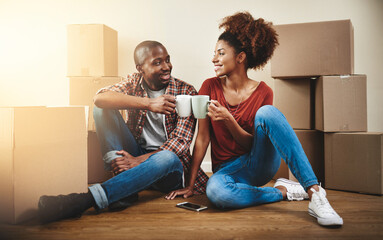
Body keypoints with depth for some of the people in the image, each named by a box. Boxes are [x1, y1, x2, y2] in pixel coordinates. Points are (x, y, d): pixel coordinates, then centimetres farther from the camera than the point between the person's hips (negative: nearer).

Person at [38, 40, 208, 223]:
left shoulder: (186, 92, -5)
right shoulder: (134, 82, 3)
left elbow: (181, 141, -13)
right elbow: (99, 98, -18)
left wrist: (140, 161, -26)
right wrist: (148, 103, -32)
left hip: (168, 168, -2)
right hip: (134, 156, 3)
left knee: (168, 158, -39)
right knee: (103, 109, -14)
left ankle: (82, 201, -43)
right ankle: (124, 189, -25)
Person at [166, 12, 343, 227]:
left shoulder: (263, 92, -5)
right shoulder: (210, 87, -2)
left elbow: (253, 145, -7)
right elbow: (202, 138, -3)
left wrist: (228, 120, -25)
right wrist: (190, 185, -6)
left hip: (260, 162, 0)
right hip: (228, 168, 1)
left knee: (267, 112, -30)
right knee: (215, 191, -38)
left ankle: (314, 192, -32)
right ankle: (283, 191, -14)